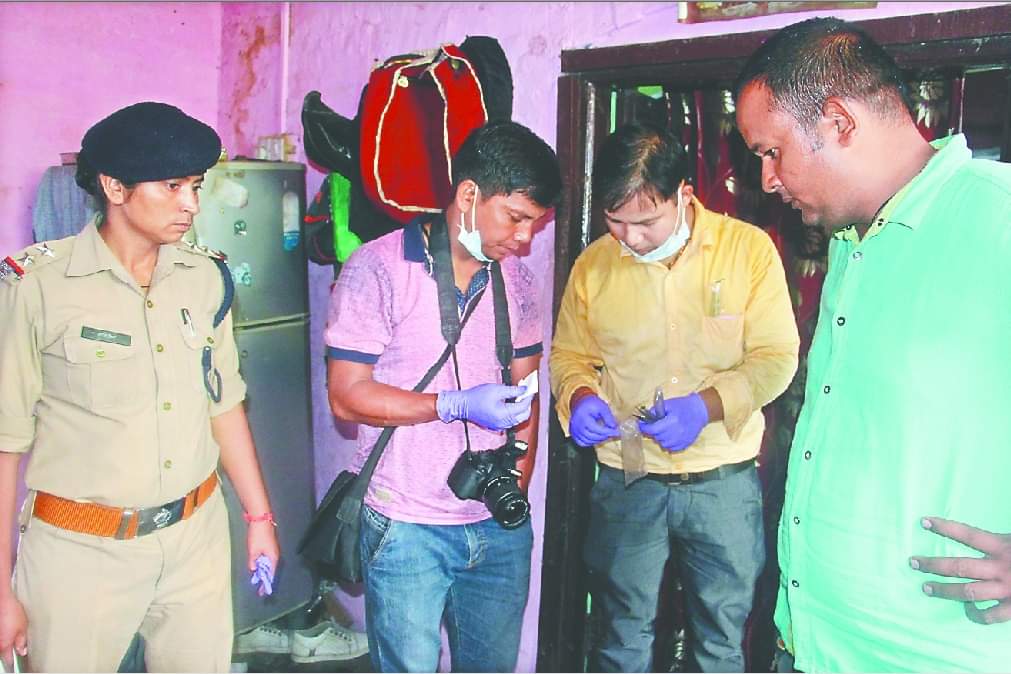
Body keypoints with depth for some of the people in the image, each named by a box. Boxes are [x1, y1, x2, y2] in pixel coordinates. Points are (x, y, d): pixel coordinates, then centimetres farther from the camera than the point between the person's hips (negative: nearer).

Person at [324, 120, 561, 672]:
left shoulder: (516, 279, 8)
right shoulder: (377, 269, -10)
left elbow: (525, 386, 12)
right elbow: (347, 395, -11)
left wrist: (517, 484, -1)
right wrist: (456, 405, -20)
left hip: (499, 526, 5)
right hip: (405, 528, -5)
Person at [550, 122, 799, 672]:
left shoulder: (749, 247, -8)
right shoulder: (592, 265, -2)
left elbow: (776, 357, -8)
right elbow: (568, 354, 9)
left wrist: (707, 405, -23)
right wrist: (580, 396, -13)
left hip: (724, 480, -1)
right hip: (626, 480, 1)